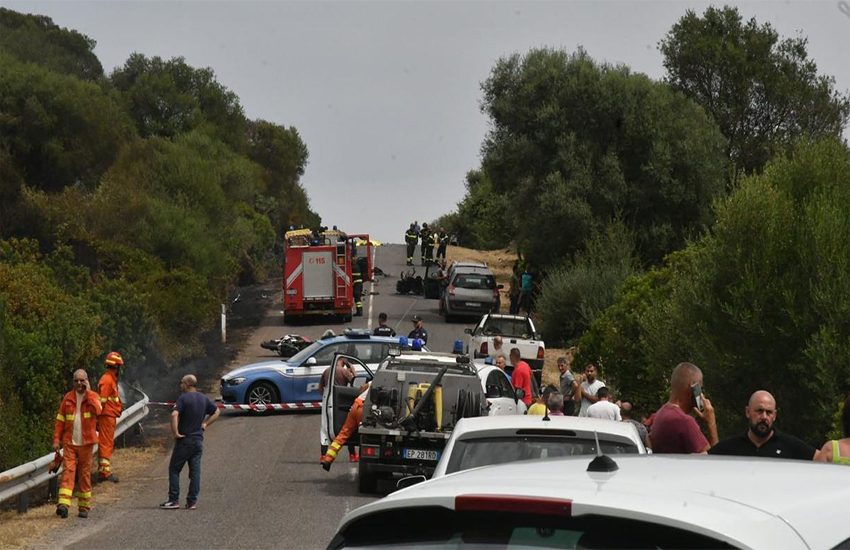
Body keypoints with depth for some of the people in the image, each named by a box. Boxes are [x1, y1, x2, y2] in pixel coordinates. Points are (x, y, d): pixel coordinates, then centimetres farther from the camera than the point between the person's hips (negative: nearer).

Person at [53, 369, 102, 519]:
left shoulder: (93, 396, 2)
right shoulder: (68, 398, 7)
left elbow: (97, 411, -20)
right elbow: (60, 420, 8)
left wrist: (88, 392, -16)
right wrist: (56, 440, 0)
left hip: (86, 443, -1)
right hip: (69, 442, 1)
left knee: (85, 474, 5)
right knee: (68, 471, -11)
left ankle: (84, 506, 12)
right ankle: (63, 504, -21)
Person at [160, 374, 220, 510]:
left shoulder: (183, 398, -12)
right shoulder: (204, 399, 8)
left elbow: (174, 415, -26)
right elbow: (217, 411, 20)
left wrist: (175, 432, -18)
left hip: (184, 440, -6)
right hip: (199, 440, 6)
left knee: (174, 469, 3)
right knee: (195, 471, 6)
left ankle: (174, 500, 0)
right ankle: (192, 501, 5)